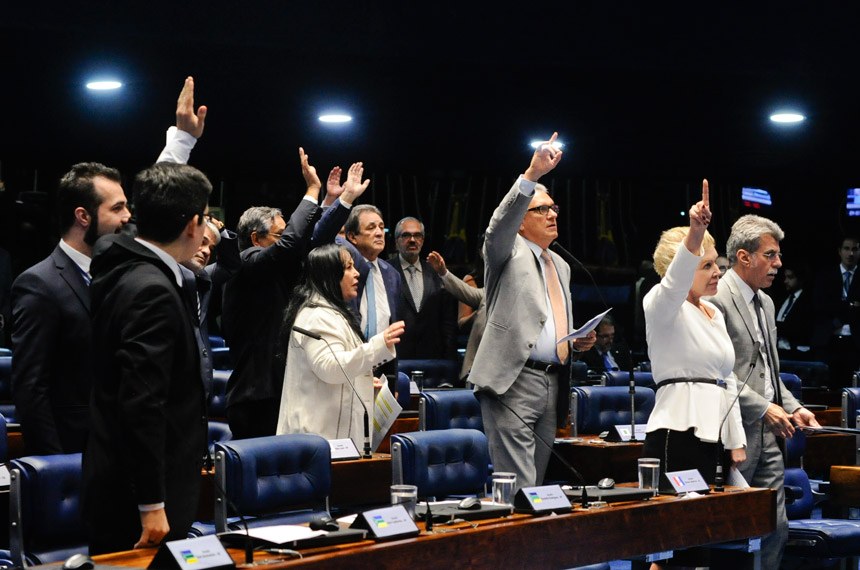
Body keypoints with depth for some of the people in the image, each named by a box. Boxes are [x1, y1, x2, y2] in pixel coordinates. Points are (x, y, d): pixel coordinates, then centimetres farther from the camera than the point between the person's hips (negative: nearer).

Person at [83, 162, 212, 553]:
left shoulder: (122, 265, 5)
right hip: (135, 496, -10)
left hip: (118, 483, 10)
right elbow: (141, 405, -27)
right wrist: (152, 504, -24)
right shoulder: (151, 291, -23)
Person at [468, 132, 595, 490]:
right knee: (517, 484, -12)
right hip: (513, 380, -7)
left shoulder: (560, 266, 24)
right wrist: (532, 175, -33)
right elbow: (500, 226, -22)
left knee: (538, 481, 8)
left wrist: (578, 341, 10)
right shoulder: (509, 253, 2)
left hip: (552, 381, 7)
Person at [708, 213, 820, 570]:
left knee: (776, 527, 8)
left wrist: (793, 407, 9)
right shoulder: (716, 299, -11)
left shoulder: (765, 303, 18)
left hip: (767, 435, 9)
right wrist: (764, 408, -17)